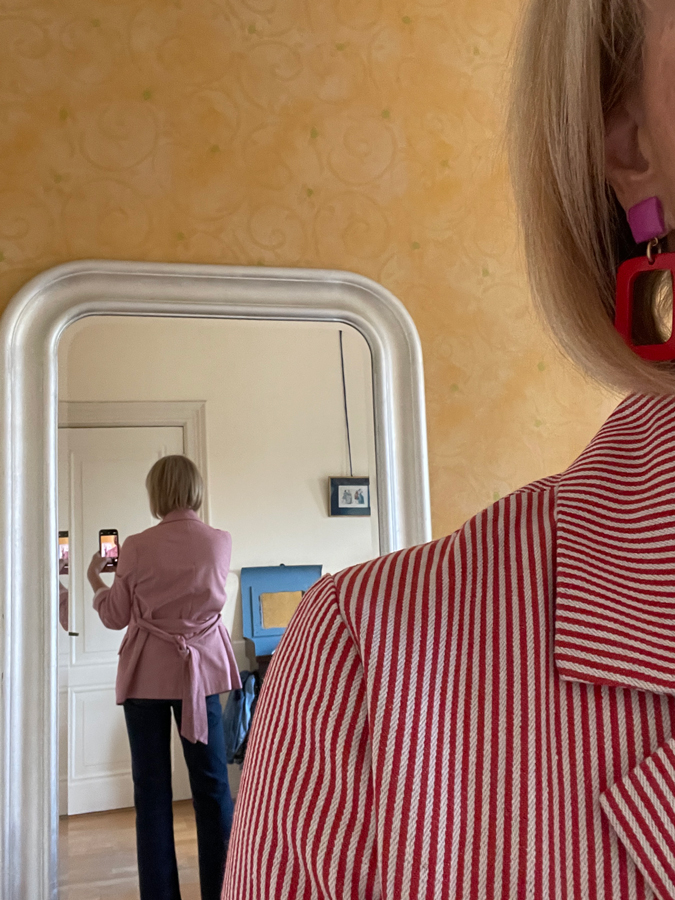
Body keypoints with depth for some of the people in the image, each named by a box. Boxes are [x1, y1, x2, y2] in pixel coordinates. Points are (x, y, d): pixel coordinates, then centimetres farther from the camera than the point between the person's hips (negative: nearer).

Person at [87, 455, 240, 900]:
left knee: (152, 791, 8)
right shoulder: (221, 542, -5)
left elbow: (116, 616, 0)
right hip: (200, 671, 1)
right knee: (212, 788, 9)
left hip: (146, 674, -1)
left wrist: (95, 578, 17)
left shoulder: (137, 547, -11)